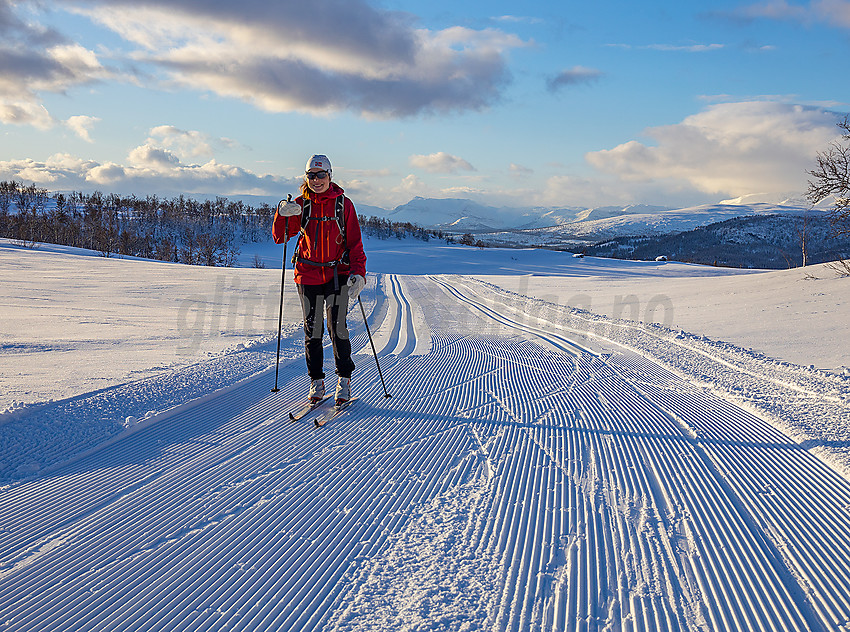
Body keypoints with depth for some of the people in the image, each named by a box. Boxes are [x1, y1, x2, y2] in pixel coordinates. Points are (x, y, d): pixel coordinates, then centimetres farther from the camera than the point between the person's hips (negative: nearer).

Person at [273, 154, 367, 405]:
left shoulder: (343, 204, 0)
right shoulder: (300, 204, 4)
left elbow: (355, 242, 1)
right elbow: (280, 237, 2)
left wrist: (358, 272, -10)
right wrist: (282, 215, -17)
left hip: (337, 274, -2)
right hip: (308, 275, 2)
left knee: (338, 327, -8)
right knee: (312, 330, 5)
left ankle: (344, 379, 7)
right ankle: (316, 381, 17)